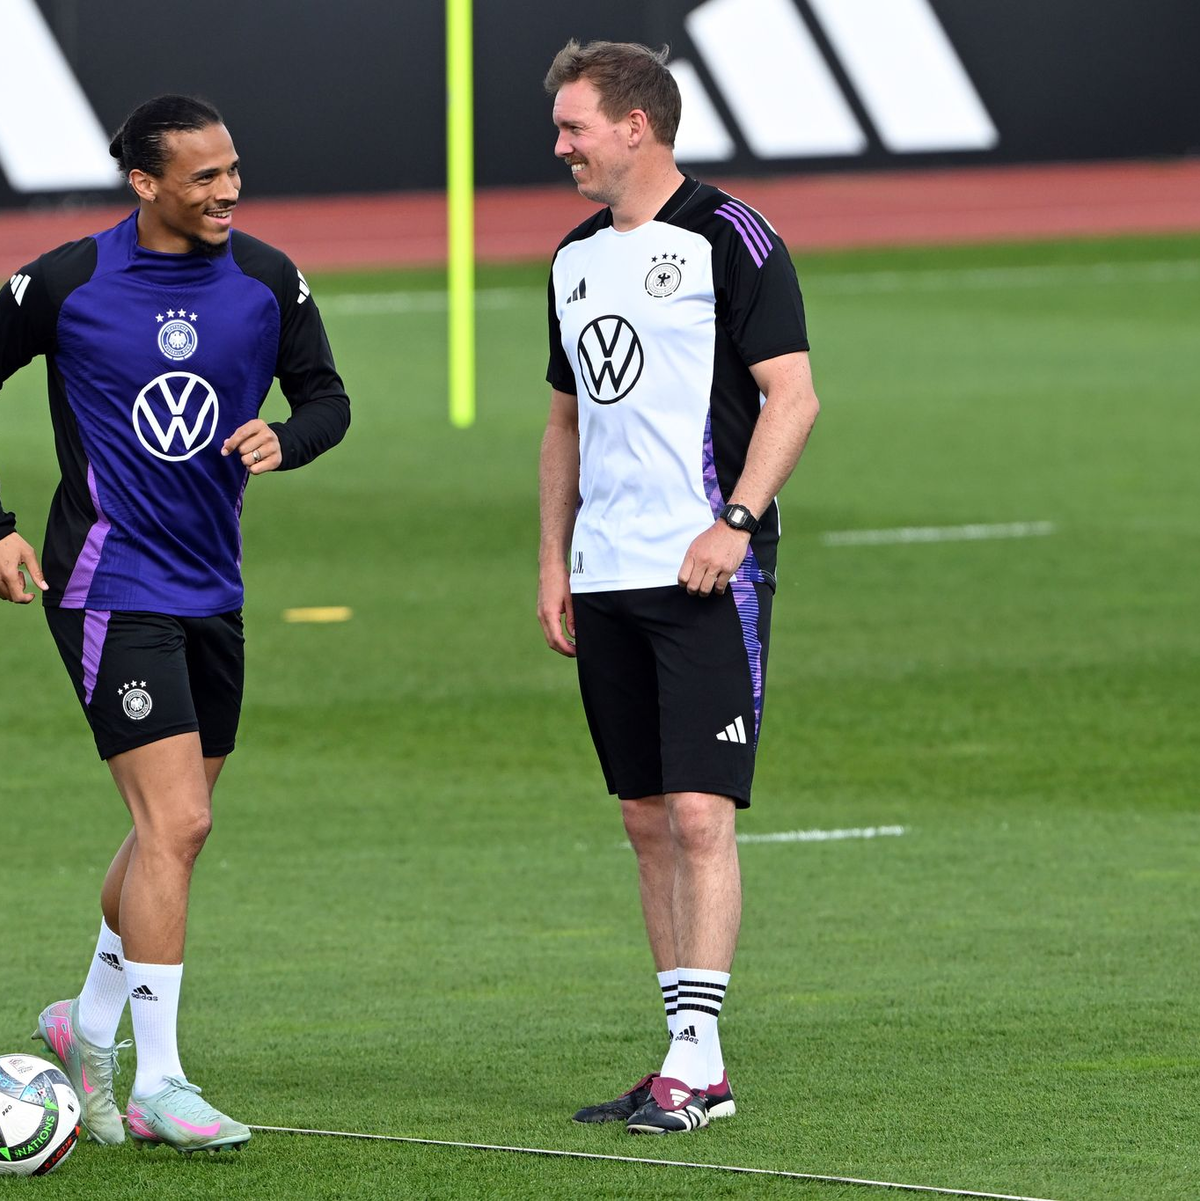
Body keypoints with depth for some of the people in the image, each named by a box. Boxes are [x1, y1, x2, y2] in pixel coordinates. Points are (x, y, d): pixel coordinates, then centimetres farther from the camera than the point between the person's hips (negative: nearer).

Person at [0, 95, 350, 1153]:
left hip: (212, 590, 6)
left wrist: (286, 440, -13)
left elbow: (326, 394, 10)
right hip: (110, 584, -6)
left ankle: (90, 1026, 34)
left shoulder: (266, 281, 1)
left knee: (173, 827, 14)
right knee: (175, 824, -14)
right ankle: (159, 1083, -10)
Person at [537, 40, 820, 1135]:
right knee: (648, 820, 7)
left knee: (700, 813, -12)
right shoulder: (577, 257, 16)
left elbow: (794, 396, -10)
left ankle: (695, 1056, -12)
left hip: (705, 574, -7)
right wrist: (554, 561, 15)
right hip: (605, 581, 8)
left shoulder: (728, 239, -6)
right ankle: (694, 1068, 12)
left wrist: (735, 521, -20)